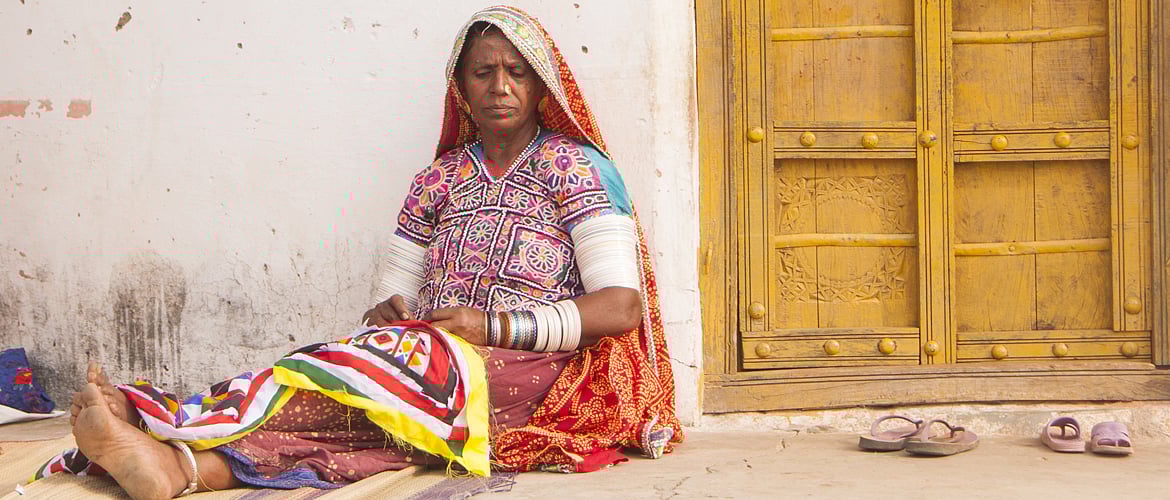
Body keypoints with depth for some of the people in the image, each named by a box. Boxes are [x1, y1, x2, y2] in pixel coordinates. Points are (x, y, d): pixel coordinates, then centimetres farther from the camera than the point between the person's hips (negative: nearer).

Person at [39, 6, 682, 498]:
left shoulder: (576, 168, 4)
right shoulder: (437, 181, 19)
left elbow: (622, 306, -7)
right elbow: (395, 289, 18)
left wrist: (494, 324, -15)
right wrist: (386, 315, -8)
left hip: (538, 370, -4)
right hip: (439, 362, 4)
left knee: (364, 376, -33)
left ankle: (165, 430, -49)